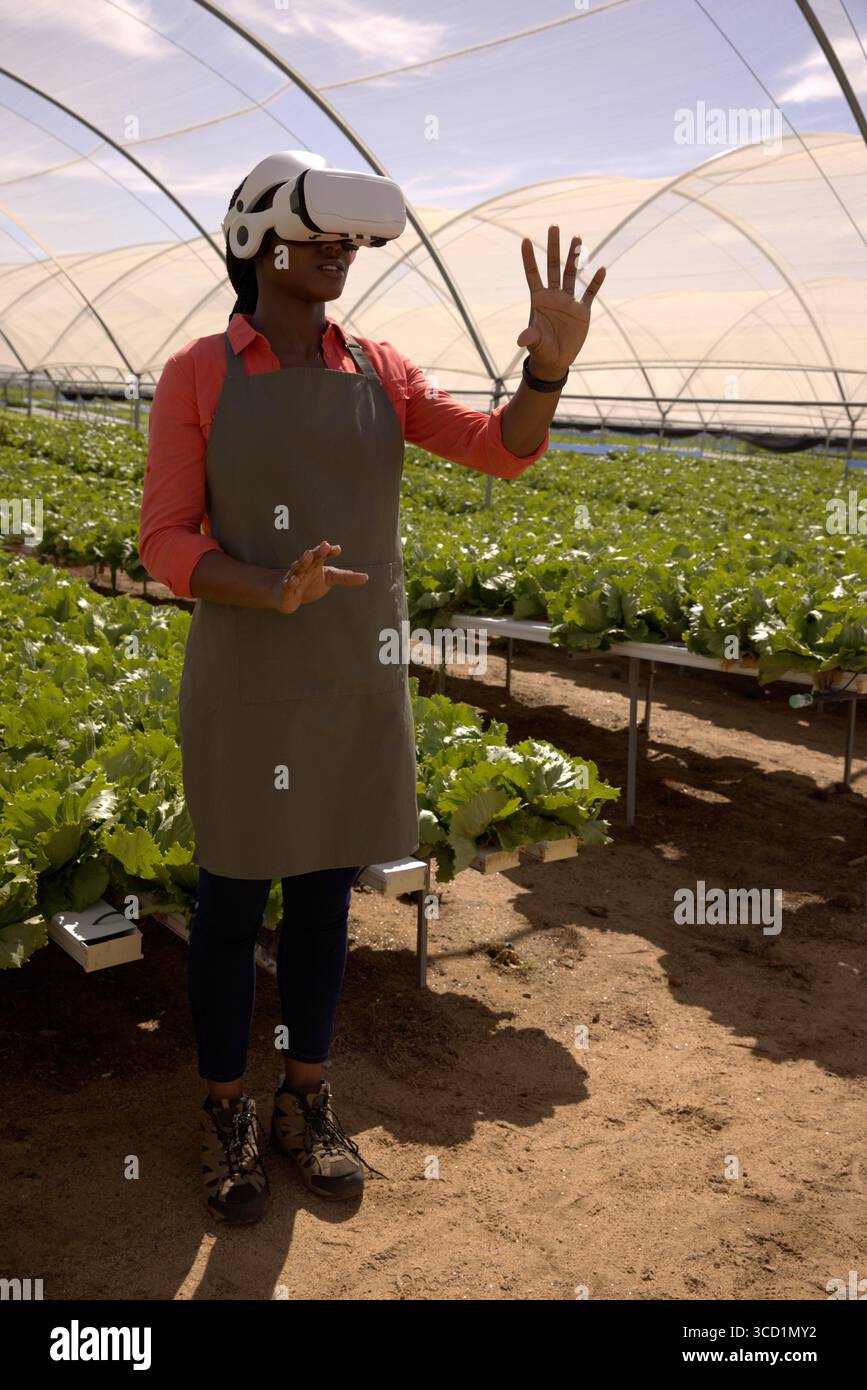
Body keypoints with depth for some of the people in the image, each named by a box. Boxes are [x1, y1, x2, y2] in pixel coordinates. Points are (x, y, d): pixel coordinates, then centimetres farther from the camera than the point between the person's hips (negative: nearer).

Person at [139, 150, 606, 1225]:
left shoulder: (379, 373, 5)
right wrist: (276, 593, -27)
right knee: (232, 902, 8)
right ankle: (225, 1113, 28)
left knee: (324, 892, 13)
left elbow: (505, 453, -4)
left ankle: (304, 1103, 32)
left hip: (356, 684, 4)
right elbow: (166, 545, -8)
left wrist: (550, 365, -26)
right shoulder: (197, 375, -5)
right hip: (246, 683, -3)